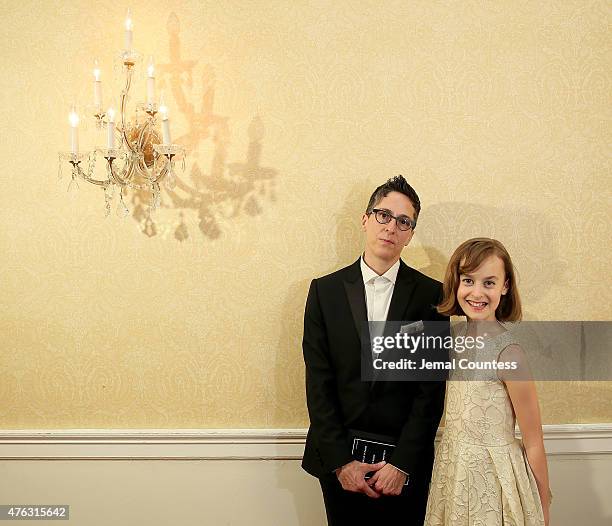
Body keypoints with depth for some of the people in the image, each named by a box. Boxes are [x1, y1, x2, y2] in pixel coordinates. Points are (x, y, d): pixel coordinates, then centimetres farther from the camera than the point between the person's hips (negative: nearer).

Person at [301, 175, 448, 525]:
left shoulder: (431, 295, -2)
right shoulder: (325, 290, 1)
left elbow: (431, 388, -5)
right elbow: (318, 383, -3)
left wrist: (402, 464, -12)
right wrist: (340, 461, -9)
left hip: (407, 462, -1)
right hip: (339, 460, 1)